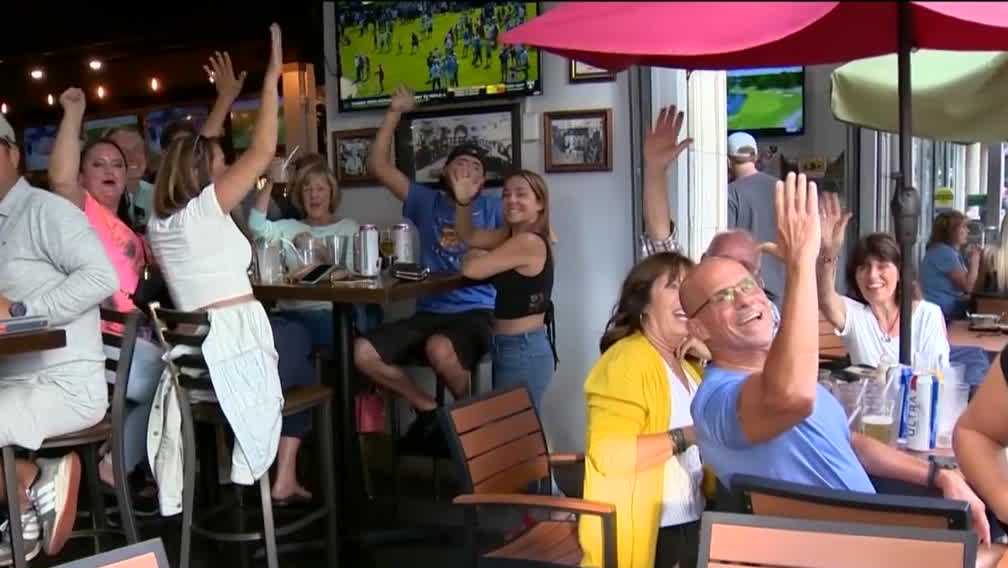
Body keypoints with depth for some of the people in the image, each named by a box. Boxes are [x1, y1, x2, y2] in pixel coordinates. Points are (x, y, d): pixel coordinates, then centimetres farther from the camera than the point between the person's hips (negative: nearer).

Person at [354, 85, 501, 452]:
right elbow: (378, 165, 10)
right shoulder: (426, 202, 15)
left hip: (476, 313, -4)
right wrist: (395, 113, 6)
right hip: (429, 312, 4)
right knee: (363, 352, -17)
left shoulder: (492, 208, 9)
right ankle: (428, 409, 4)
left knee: (440, 349, -38)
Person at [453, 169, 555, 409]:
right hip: (508, 347, 9)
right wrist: (463, 201, -6)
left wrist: (474, 256, 5)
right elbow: (468, 236, 10)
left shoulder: (529, 241, -19)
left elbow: (471, 269, -18)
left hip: (524, 350, -9)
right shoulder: (512, 234, 9)